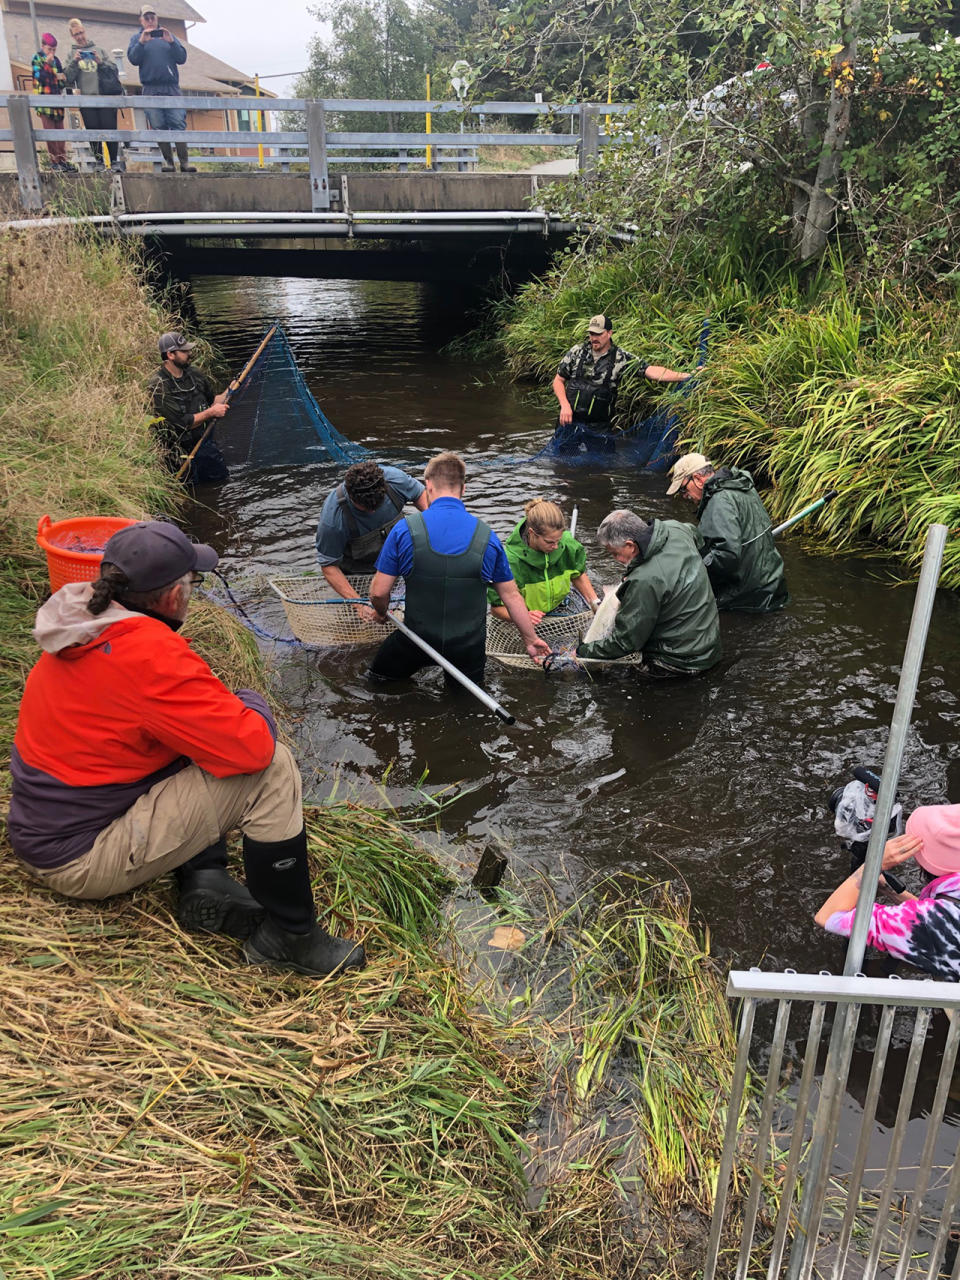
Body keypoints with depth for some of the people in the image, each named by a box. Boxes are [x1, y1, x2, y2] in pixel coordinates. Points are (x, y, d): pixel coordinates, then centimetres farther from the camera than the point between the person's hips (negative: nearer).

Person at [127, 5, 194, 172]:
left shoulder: (168, 35, 20)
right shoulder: (136, 38, 17)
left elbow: (182, 58, 8)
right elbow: (133, 59, 0)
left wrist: (171, 42, -7)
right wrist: (142, 42, -12)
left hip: (172, 88, 0)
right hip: (151, 89, 0)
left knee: (178, 124, -12)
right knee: (158, 127, -6)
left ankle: (184, 161, -14)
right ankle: (167, 160, -3)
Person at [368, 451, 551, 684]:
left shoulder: (404, 529, -13)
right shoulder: (487, 537, -8)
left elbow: (379, 593, -9)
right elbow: (512, 596, 0)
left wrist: (381, 613, 15)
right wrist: (531, 639, 14)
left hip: (417, 640, -1)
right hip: (468, 647, 1)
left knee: (378, 675, 25)